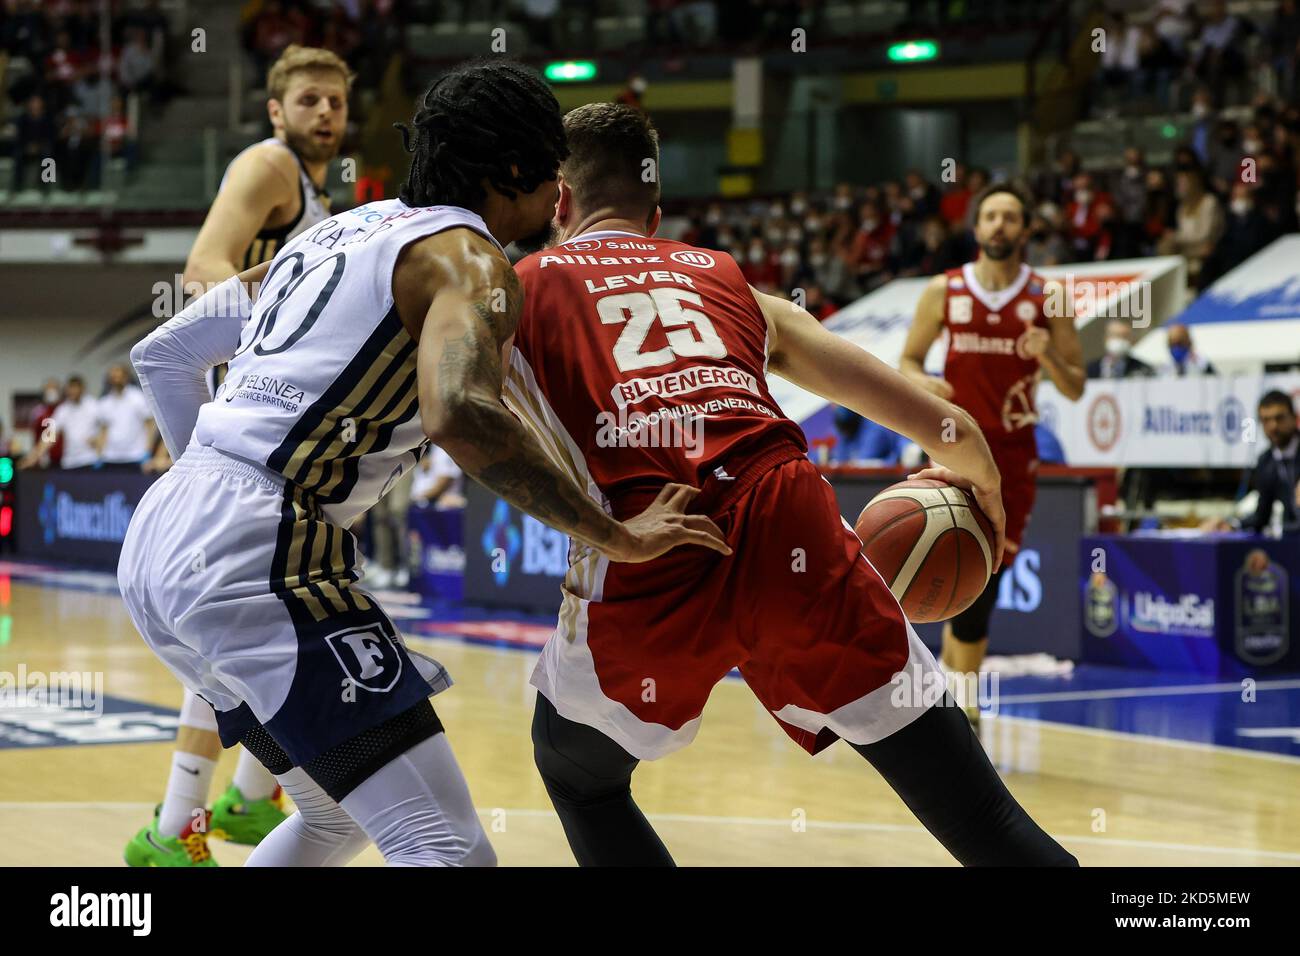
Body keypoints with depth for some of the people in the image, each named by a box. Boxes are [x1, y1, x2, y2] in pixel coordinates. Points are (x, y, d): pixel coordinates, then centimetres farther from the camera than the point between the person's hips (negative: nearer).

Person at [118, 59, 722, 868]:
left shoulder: (343, 230, 22)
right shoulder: (469, 257, -4)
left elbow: (161, 354, 26)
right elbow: (459, 415, -25)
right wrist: (618, 538, -17)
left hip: (157, 539, 10)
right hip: (258, 558, -10)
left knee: (339, 815, 26)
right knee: (449, 849, -13)